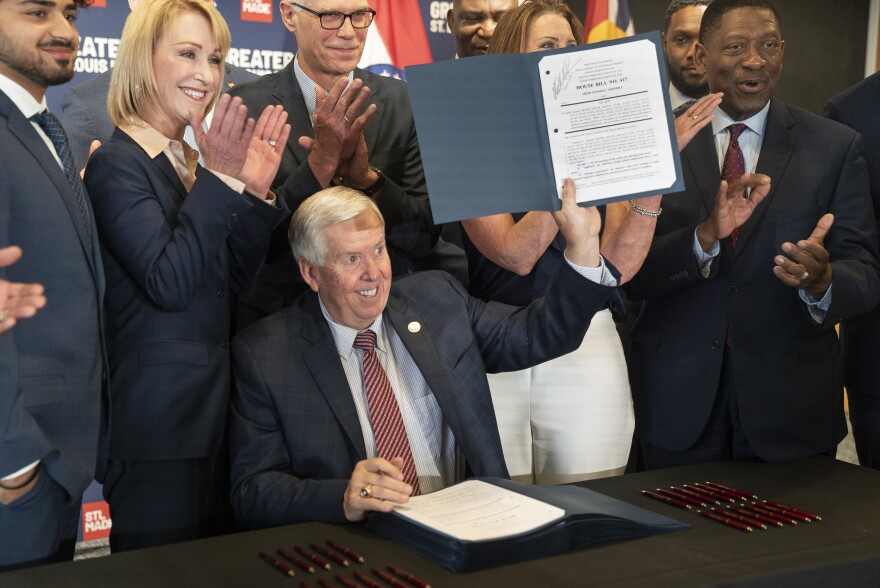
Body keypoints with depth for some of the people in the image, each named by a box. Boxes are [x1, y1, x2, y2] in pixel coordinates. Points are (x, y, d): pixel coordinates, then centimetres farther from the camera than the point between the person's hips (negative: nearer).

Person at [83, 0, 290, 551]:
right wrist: (220, 182, -25)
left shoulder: (194, 160, 11)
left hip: (214, 404, 8)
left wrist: (256, 192, -4)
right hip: (157, 418, -8)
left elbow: (237, 278, 9)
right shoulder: (117, 163, -12)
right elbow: (168, 284, -22)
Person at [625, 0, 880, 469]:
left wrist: (823, 281, -28)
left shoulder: (835, 146, -1)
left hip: (791, 406, 0)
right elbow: (631, 272, -8)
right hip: (679, 406, 0)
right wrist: (706, 235, -26)